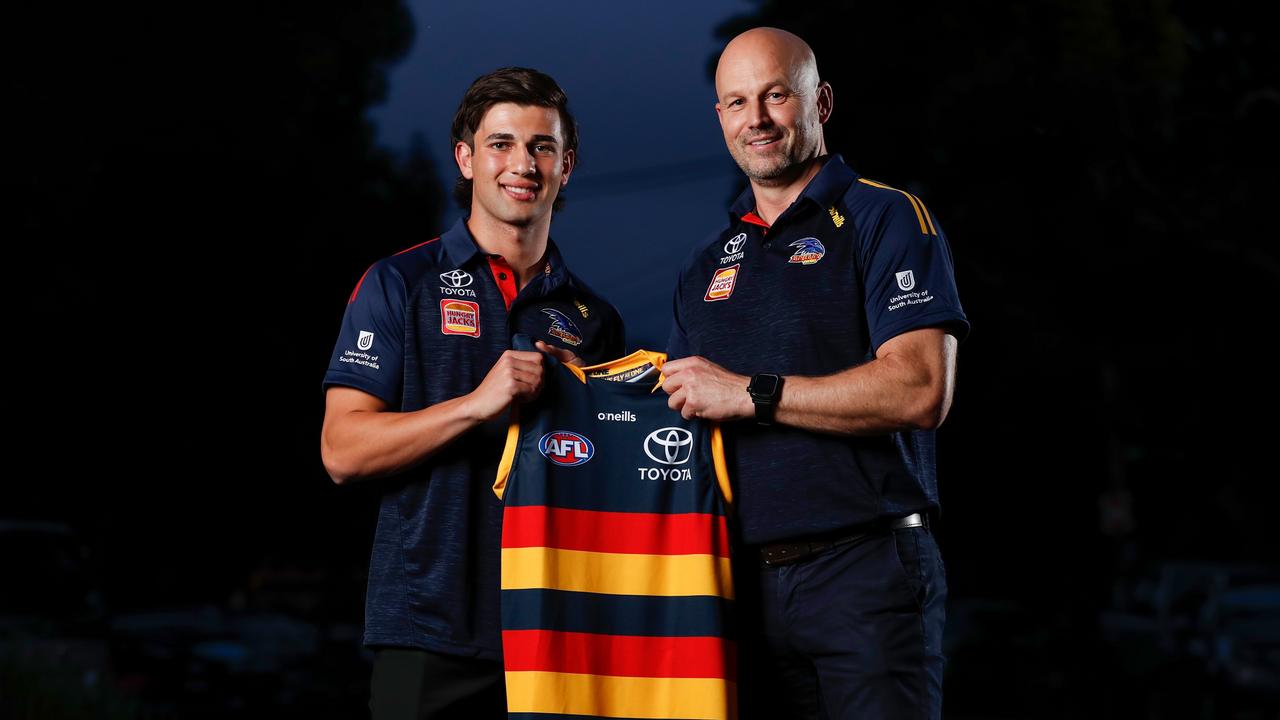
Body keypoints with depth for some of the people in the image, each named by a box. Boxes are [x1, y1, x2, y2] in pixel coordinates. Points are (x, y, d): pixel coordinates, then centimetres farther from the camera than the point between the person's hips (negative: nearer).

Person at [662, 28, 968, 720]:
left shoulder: (885, 218, 0)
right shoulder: (708, 265, 19)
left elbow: (920, 391, -14)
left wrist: (750, 394, -13)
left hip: (865, 567, -5)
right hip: (742, 579, 6)